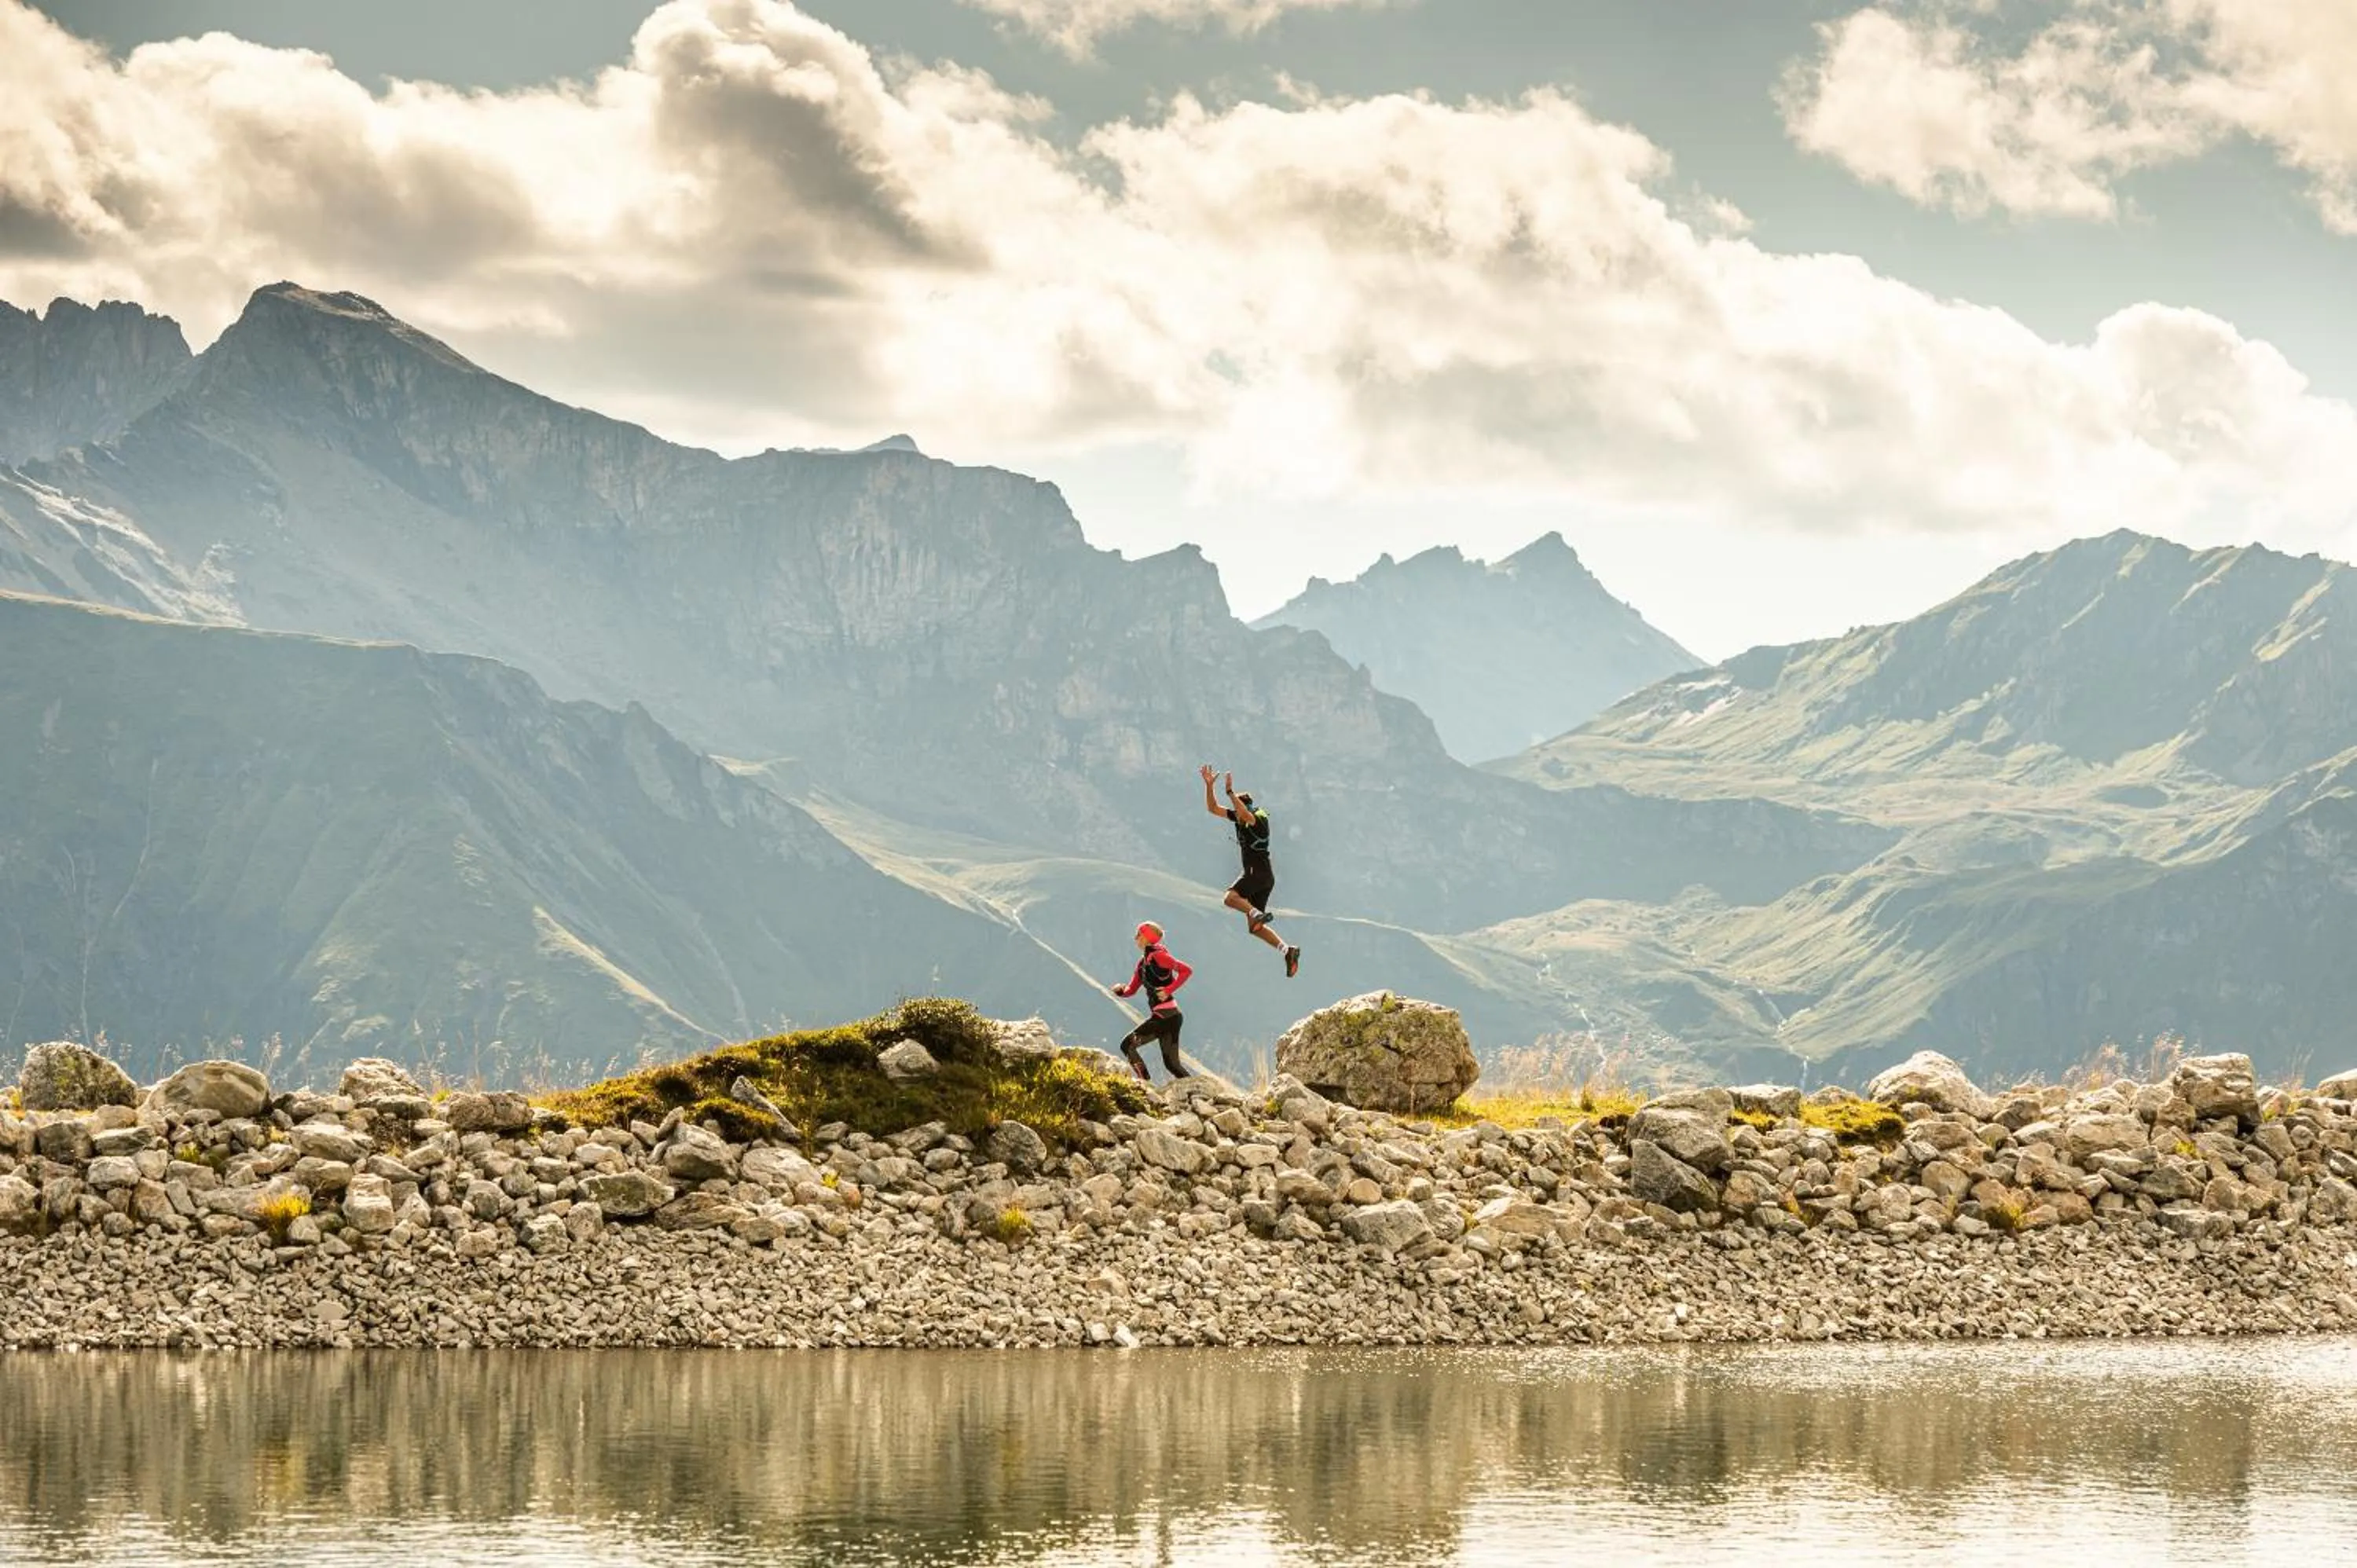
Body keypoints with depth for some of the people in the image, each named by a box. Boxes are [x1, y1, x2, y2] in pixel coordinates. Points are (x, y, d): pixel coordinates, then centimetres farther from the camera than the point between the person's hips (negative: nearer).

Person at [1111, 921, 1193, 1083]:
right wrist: (1121, 991, -1)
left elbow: (1186, 971, -18)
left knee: (1128, 1045, -9)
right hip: (1165, 1016, 10)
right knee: (1171, 1063, 11)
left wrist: (1168, 990, -21)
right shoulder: (1143, 961, 17)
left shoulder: (1158, 956, -10)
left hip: (1166, 1015, -10)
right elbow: (1132, 989, 21)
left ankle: (1145, 1082, -13)